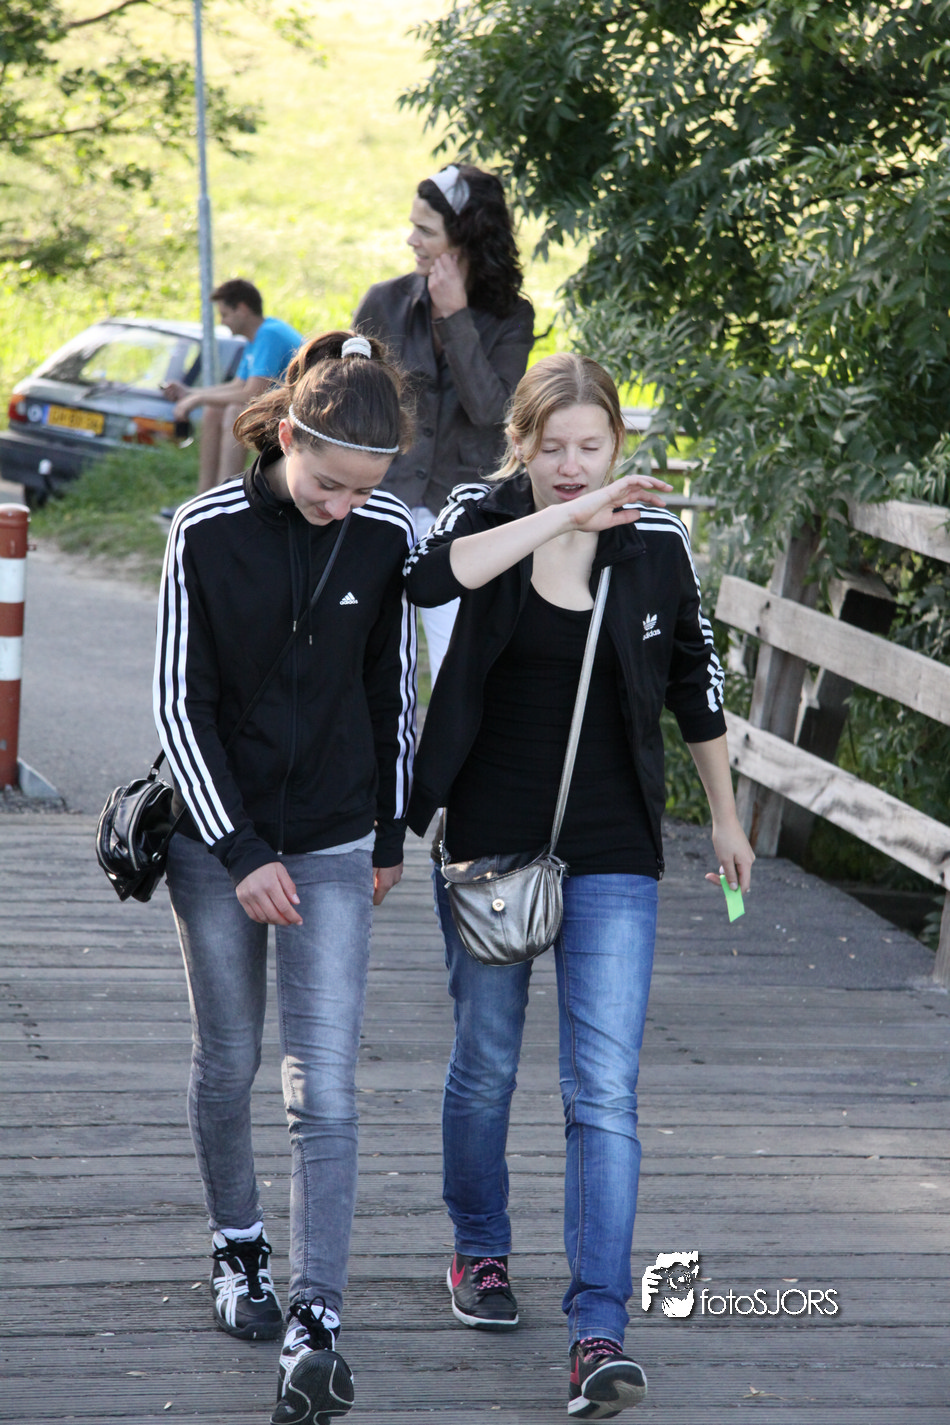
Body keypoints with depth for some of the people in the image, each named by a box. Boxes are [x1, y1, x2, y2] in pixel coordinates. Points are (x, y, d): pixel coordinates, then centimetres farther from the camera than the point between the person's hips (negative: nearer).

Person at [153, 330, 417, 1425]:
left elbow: (393, 689, 6)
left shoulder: (388, 534, -7)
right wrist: (242, 854, -15)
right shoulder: (207, 532, -13)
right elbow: (180, 706, -10)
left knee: (324, 1089, -8)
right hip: (217, 839, -1)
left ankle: (315, 1326, -9)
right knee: (228, 1060, 13)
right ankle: (237, 1248, 37)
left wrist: (391, 833, 12)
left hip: (334, 845, 1)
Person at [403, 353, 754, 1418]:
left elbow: (694, 678, 11)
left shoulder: (655, 540, -3)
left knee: (604, 1091, -9)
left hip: (612, 851, 0)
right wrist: (567, 516, -32)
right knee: (485, 1064, 15)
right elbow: (429, 575, -30)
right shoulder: (486, 512, -6)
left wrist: (725, 814, 17)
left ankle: (598, 1332, -10)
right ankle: (479, 1251, 39)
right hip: (489, 834, 0)